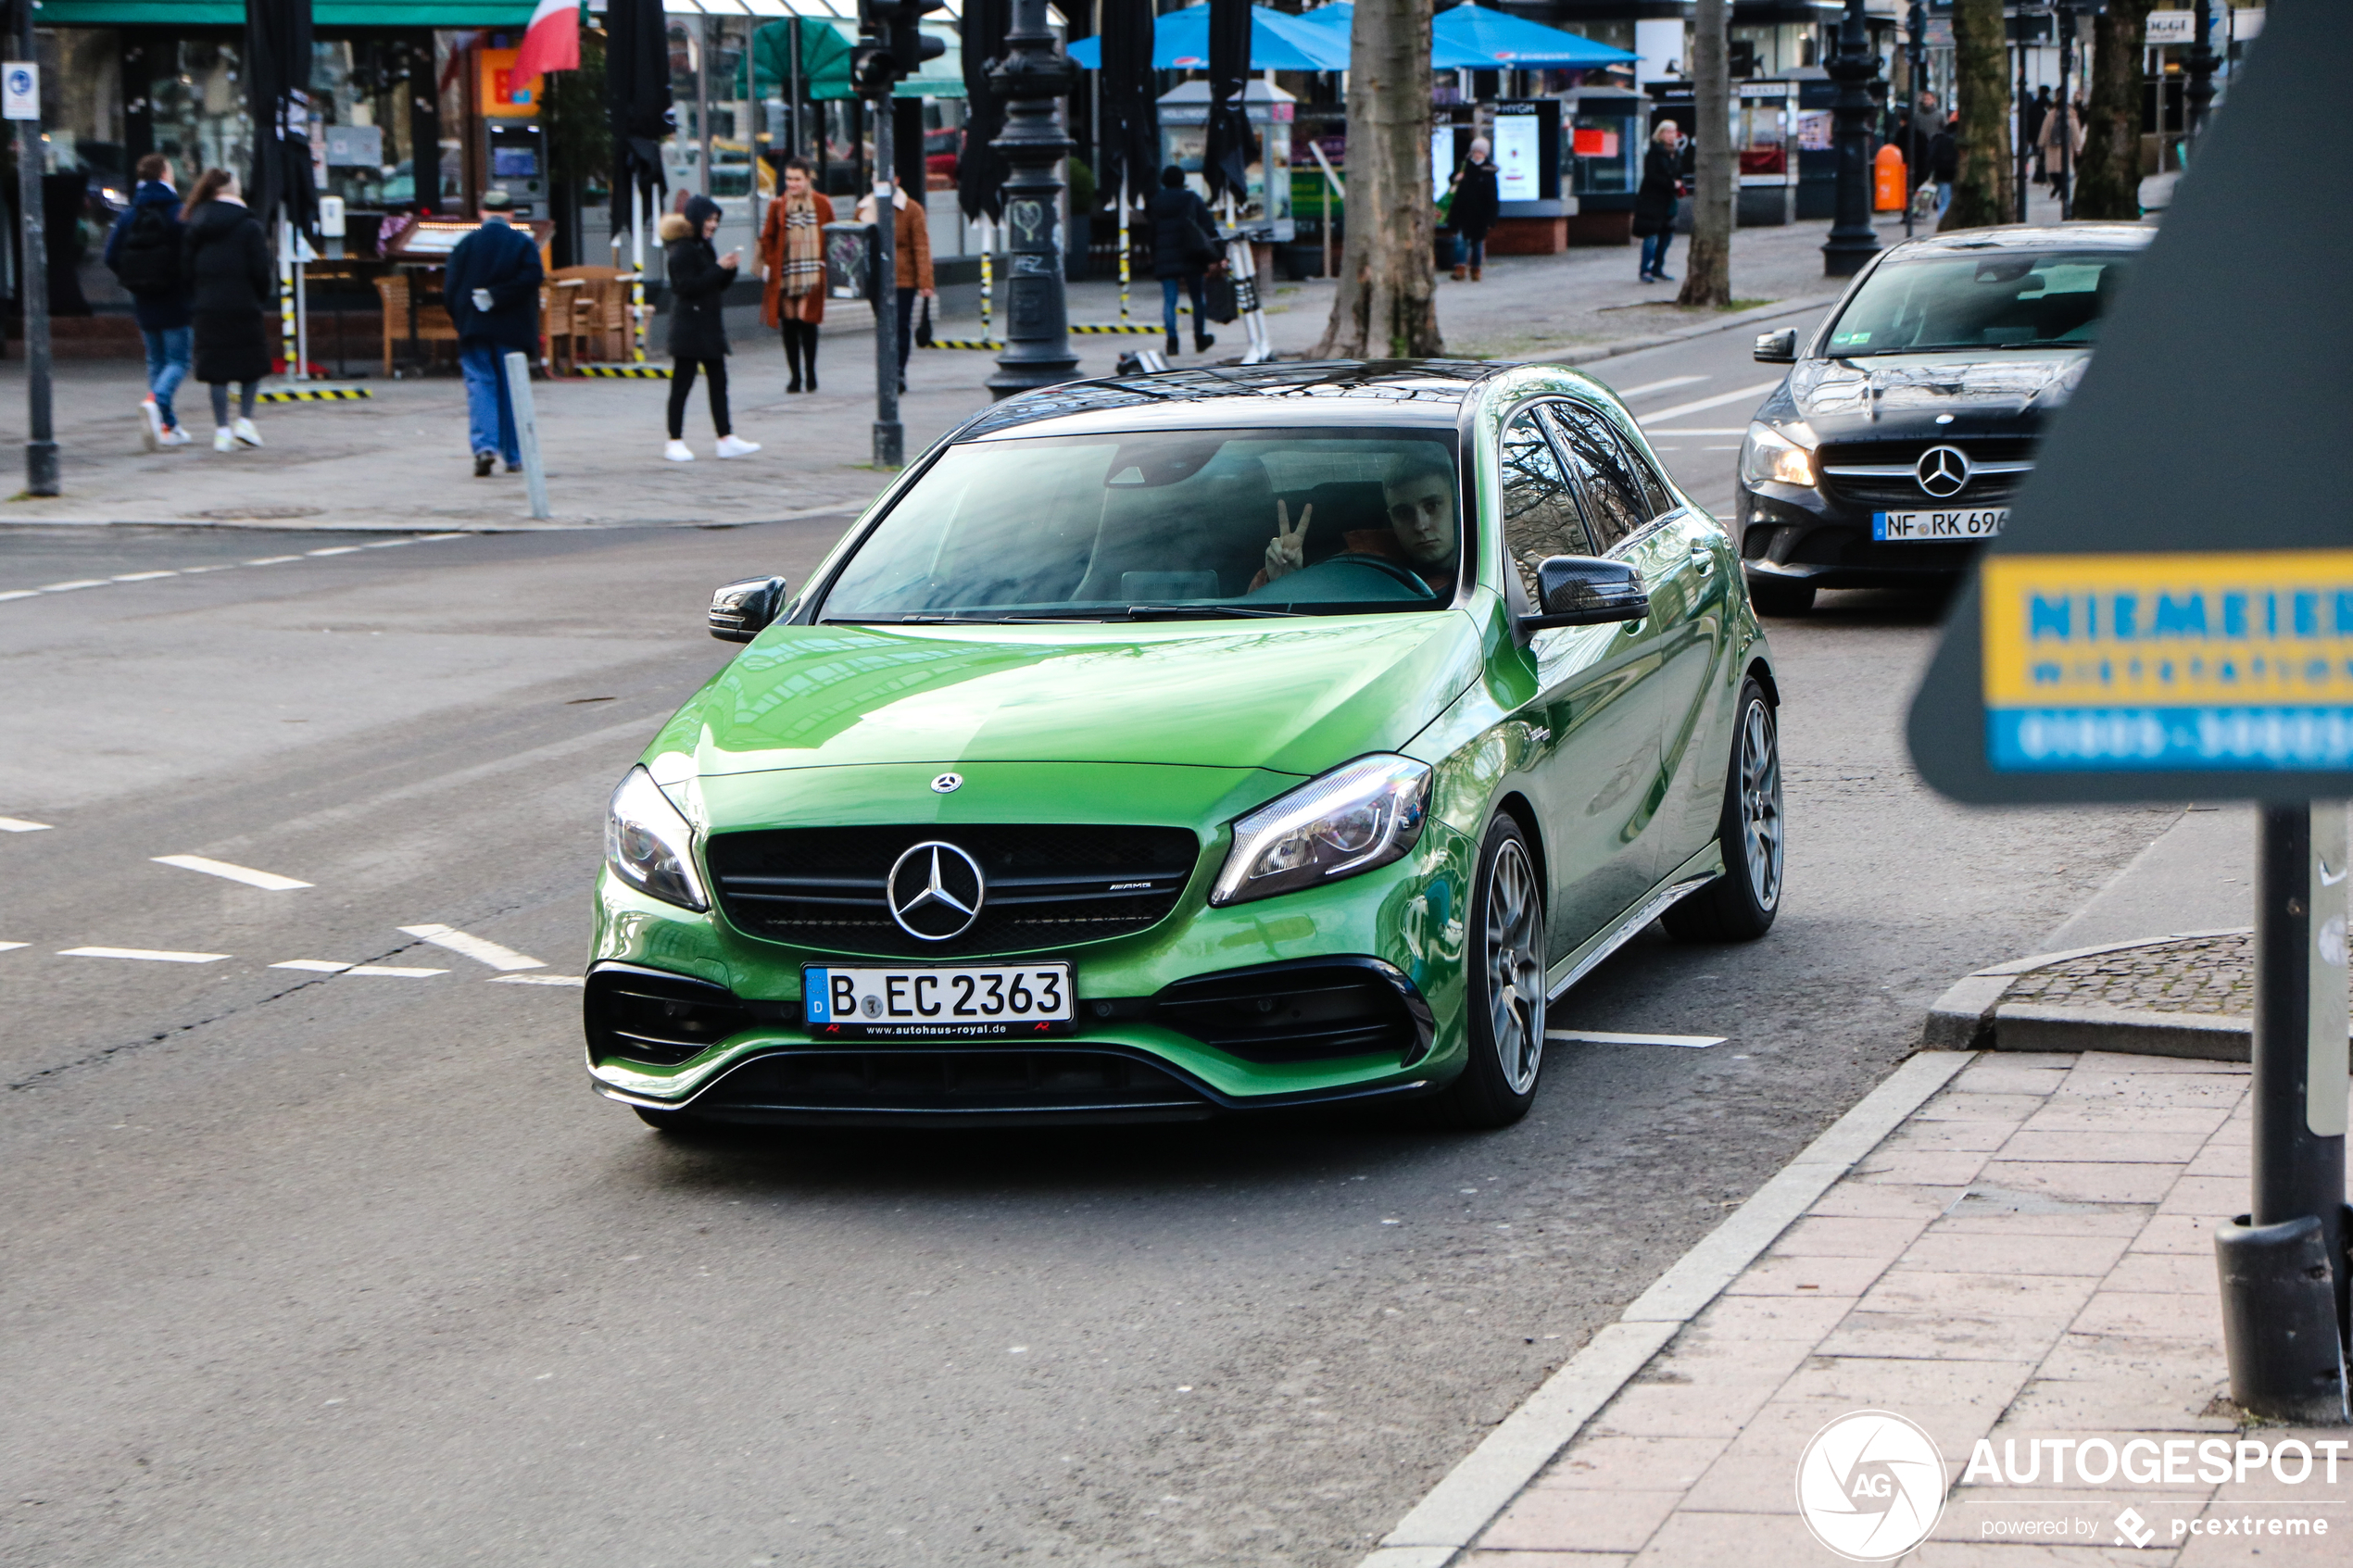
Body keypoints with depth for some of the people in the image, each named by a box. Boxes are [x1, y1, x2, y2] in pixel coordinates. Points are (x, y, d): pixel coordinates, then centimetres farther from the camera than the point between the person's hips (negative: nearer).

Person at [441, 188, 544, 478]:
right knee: (511, 389, 7)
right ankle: (514, 456, 8)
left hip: (474, 330, 0)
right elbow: (531, 276, -16)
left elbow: (450, 289, -1)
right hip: (513, 331, 0)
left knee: (480, 386, 1)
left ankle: (484, 445, -19)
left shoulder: (466, 244, 3)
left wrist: (462, 320, 9)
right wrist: (497, 297, -12)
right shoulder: (524, 243, 2)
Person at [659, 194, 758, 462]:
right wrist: (719, 268, -20)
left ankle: (726, 439, 7)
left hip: (709, 324, 9)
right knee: (682, 383, -2)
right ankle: (675, 442, 4)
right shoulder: (682, 250, -12)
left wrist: (730, 269, -1)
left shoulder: (704, 248, 15)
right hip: (689, 327, -9)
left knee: (718, 381, 6)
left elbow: (718, 285, 18)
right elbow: (687, 286, -21)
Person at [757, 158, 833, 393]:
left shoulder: (821, 204, 3)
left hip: (812, 275, -2)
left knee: (807, 322, -7)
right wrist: (770, 263, 0)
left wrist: (826, 263, 0)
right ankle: (795, 376, 9)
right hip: (784, 275, 2)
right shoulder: (778, 206, 6)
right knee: (789, 325, 2)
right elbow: (768, 238, 11)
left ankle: (811, 373, 7)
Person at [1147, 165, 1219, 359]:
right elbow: (1209, 227, -3)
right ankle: (1200, 340, 17)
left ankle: (1172, 339, -18)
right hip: (1190, 259, -1)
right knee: (1198, 298, 11)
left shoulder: (1155, 202, 9)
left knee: (1169, 300, -2)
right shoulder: (1191, 198, 2)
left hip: (1164, 261, 1)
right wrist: (1219, 255, -3)